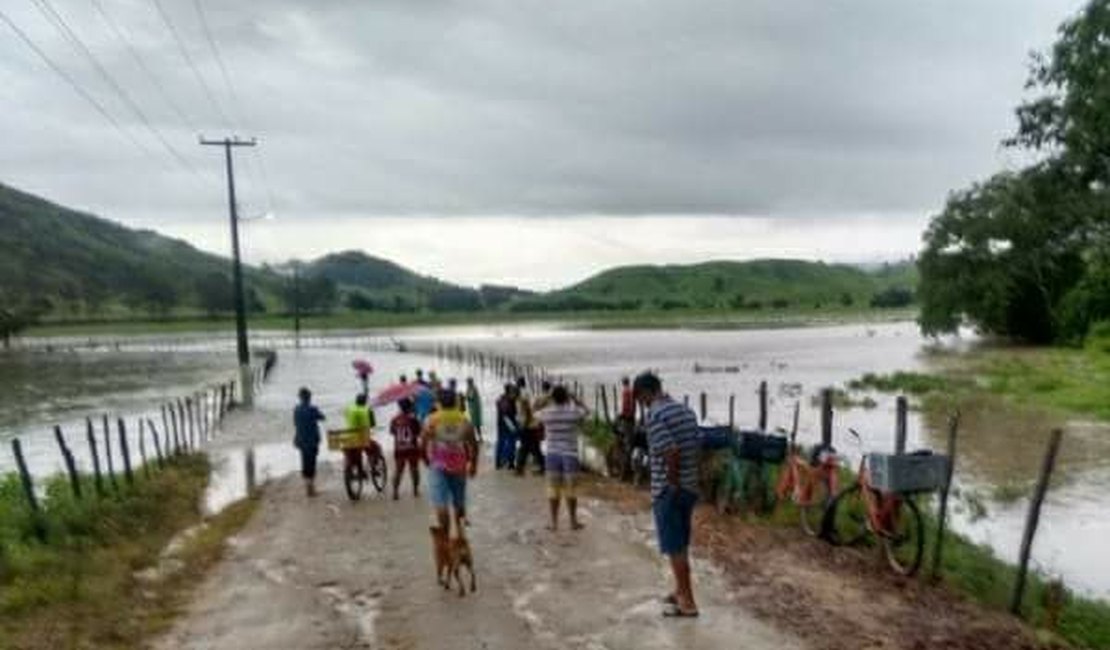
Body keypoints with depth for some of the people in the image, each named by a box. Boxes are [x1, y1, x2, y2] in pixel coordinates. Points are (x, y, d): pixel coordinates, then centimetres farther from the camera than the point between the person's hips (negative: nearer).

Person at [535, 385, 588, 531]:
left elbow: (536, 414, 18)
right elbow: (585, 410, 15)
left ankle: (554, 522, 13)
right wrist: (573, 398, 17)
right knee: (570, 490, 9)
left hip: (552, 455, 1)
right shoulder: (574, 413, -8)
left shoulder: (546, 413, -6)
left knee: (553, 490, 8)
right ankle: (573, 522, 18)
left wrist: (549, 403, 18)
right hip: (570, 456, -1)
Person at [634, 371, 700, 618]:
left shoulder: (655, 414, -17)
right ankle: (681, 592, 33)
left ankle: (688, 603, 10)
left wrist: (671, 484, -14)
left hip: (668, 490, -8)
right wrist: (684, 479, 12)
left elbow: (671, 452, -26)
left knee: (675, 548, 3)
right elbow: (696, 448, 9)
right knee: (680, 545, 20)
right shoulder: (686, 410, 8)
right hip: (690, 487, 8)